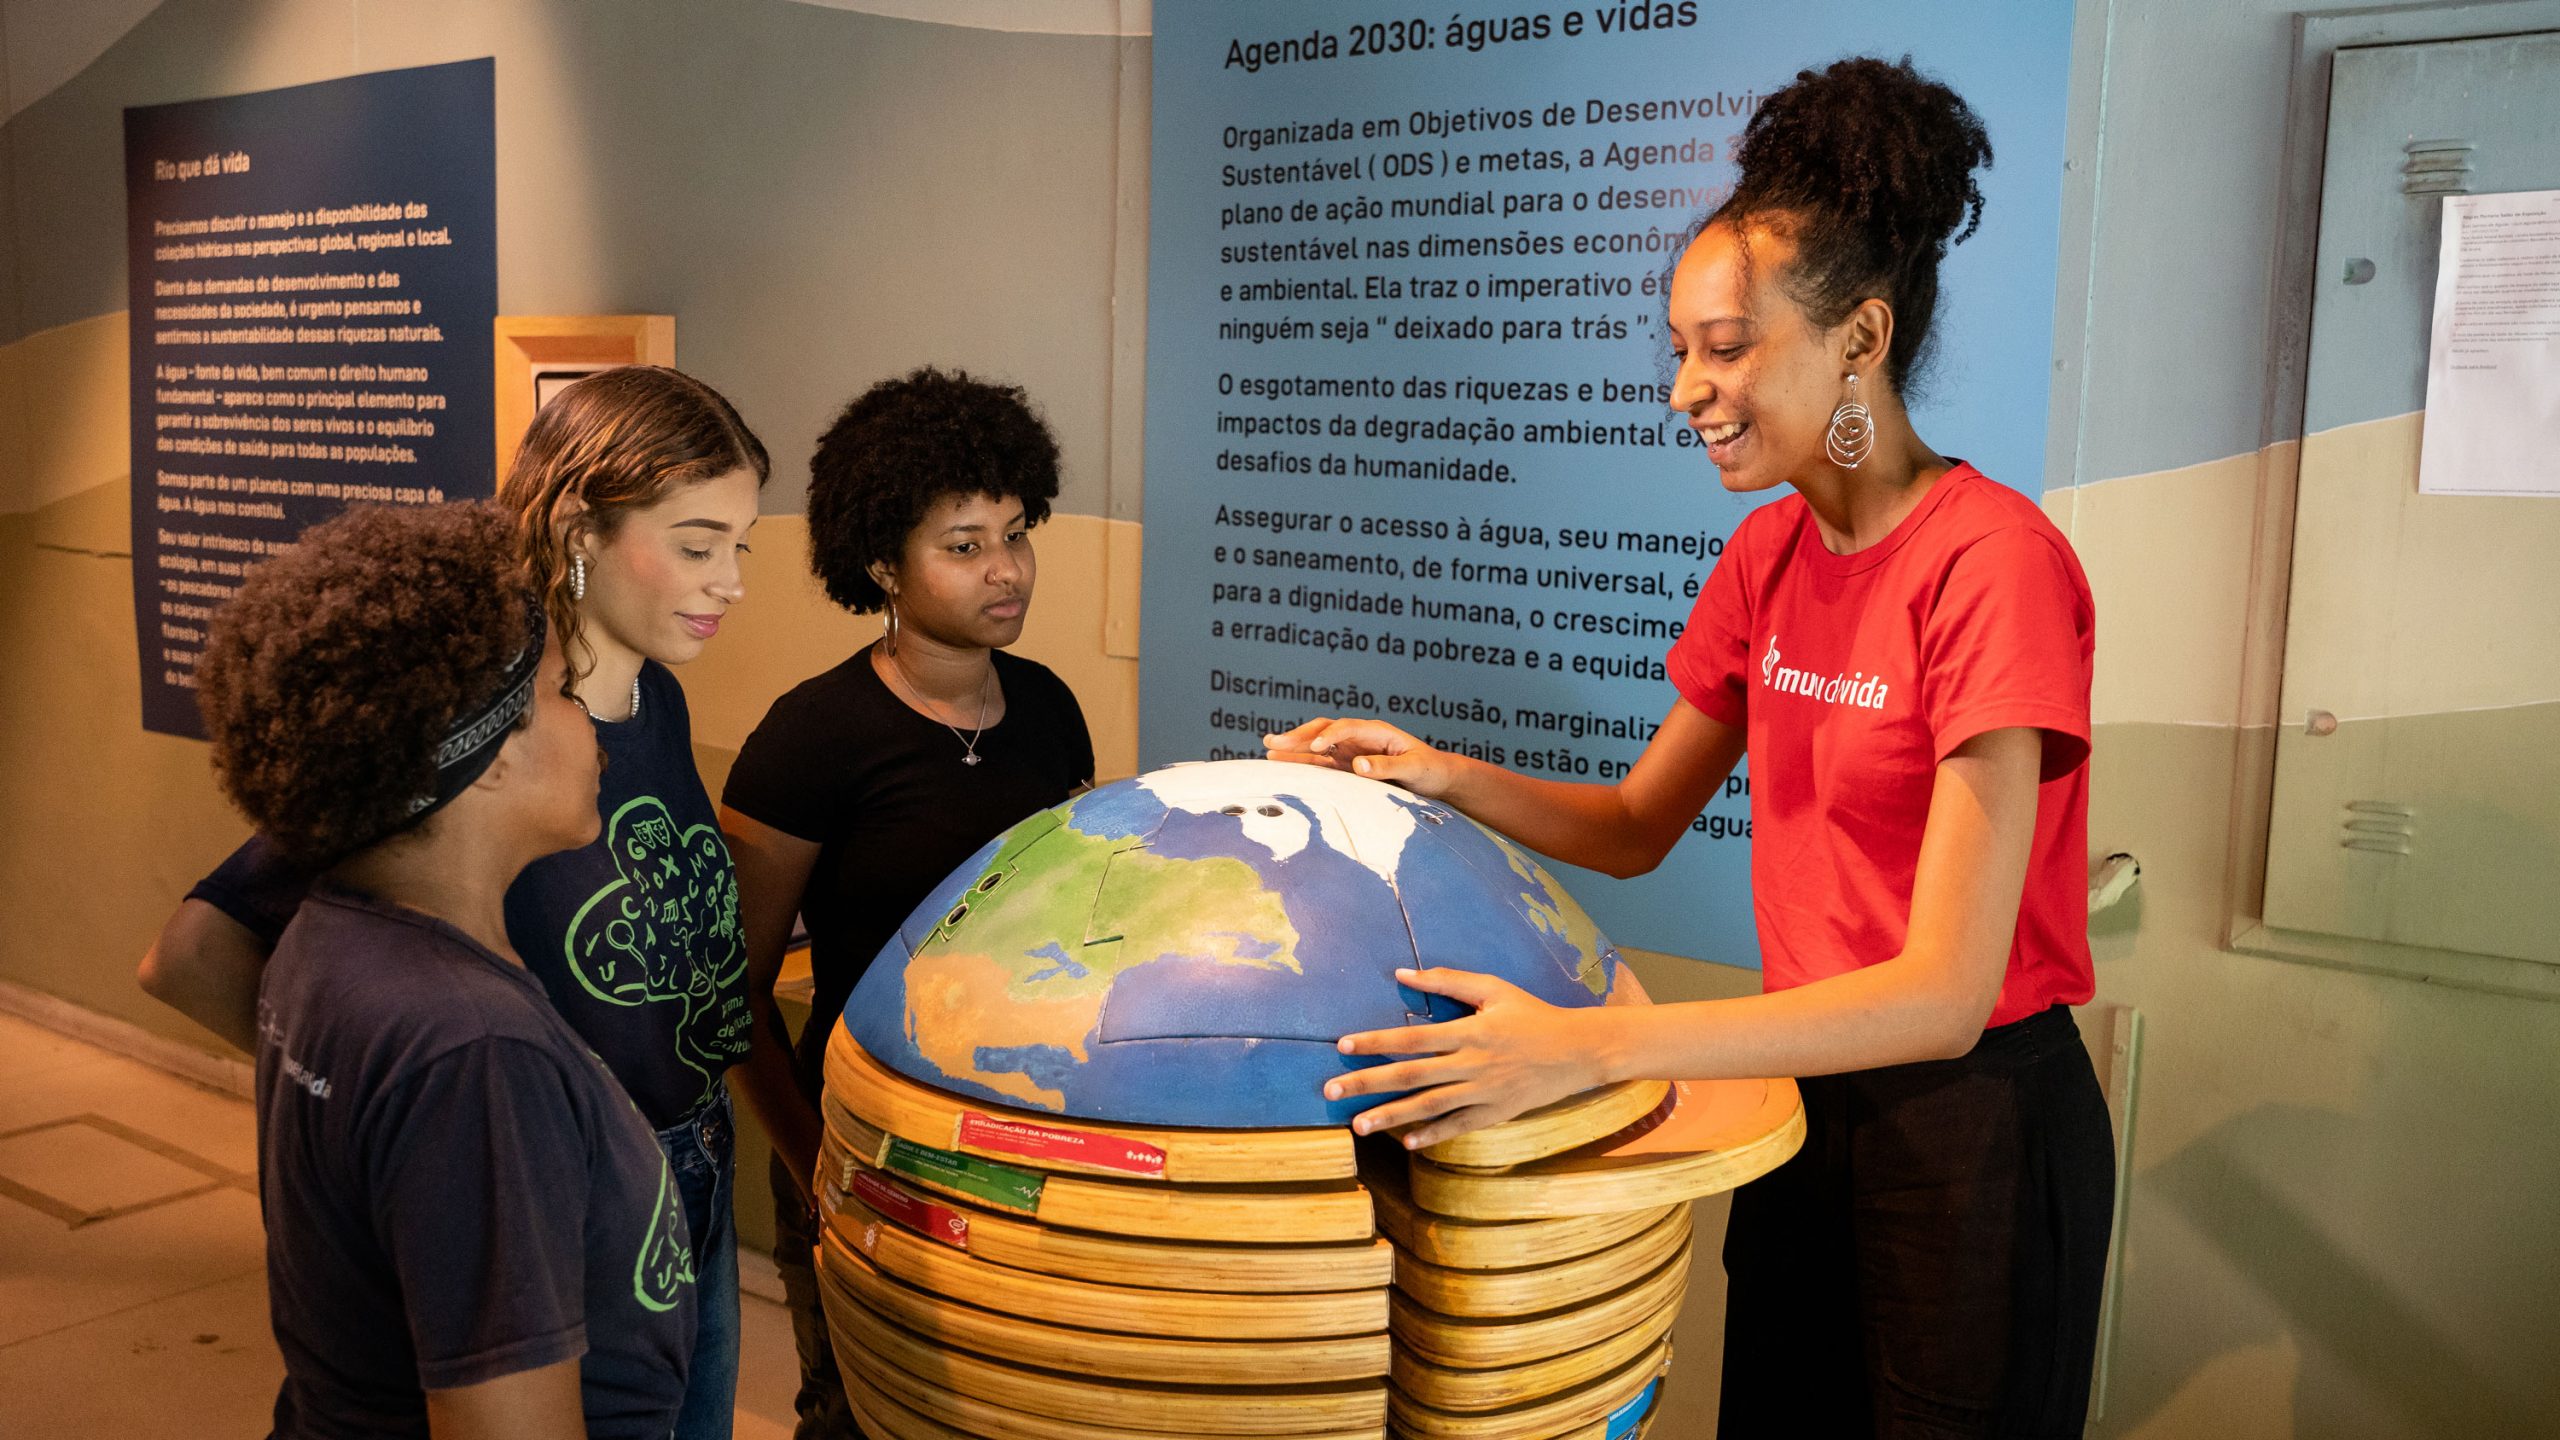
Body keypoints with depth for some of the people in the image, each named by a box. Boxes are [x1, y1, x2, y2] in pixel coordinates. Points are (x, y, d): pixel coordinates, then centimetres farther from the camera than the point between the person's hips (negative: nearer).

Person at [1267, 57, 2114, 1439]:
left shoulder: (1992, 560, -22)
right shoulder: (1767, 556, 2)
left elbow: (1944, 992, -28)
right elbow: (1635, 827, 10)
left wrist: (1592, 1044, -37)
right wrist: (1445, 776, -8)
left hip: (1977, 1126, -7)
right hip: (1806, 1088, 7)